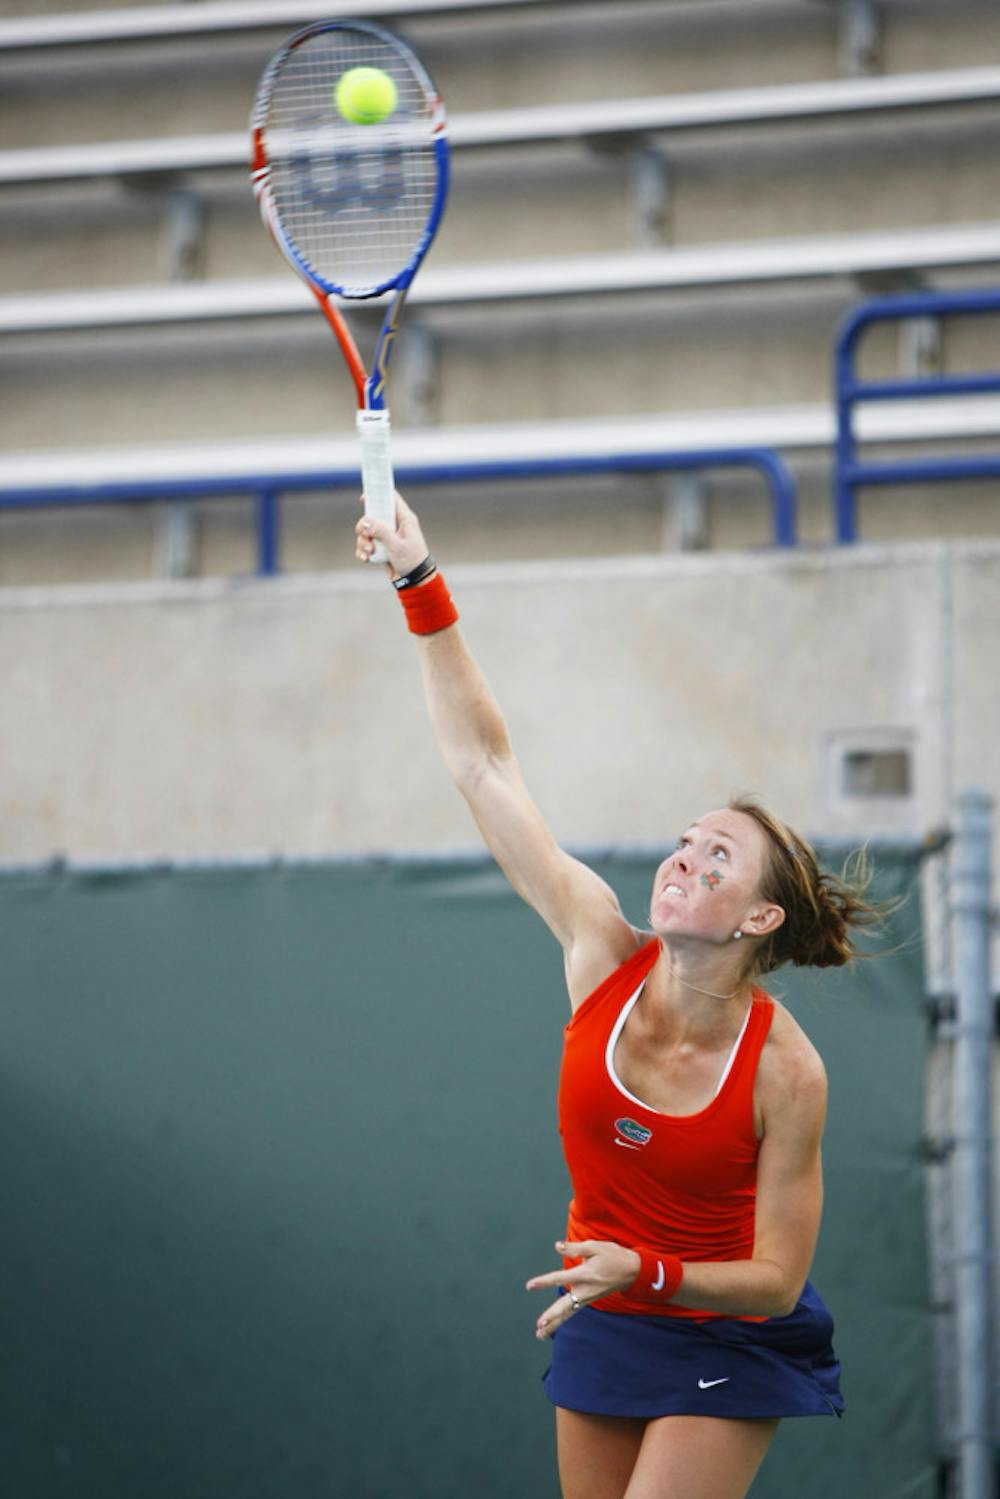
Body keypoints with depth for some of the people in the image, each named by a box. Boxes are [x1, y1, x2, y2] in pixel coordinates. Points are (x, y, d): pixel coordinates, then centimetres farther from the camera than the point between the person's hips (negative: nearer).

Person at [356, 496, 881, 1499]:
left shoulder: (784, 1070, -21)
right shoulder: (605, 955, -12)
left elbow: (775, 1278, -16)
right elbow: (482, 766, -14)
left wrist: (645, 1274, -33)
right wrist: (421, 588, -20)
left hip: (727, 1345, -4)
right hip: (603, 1329, 5)